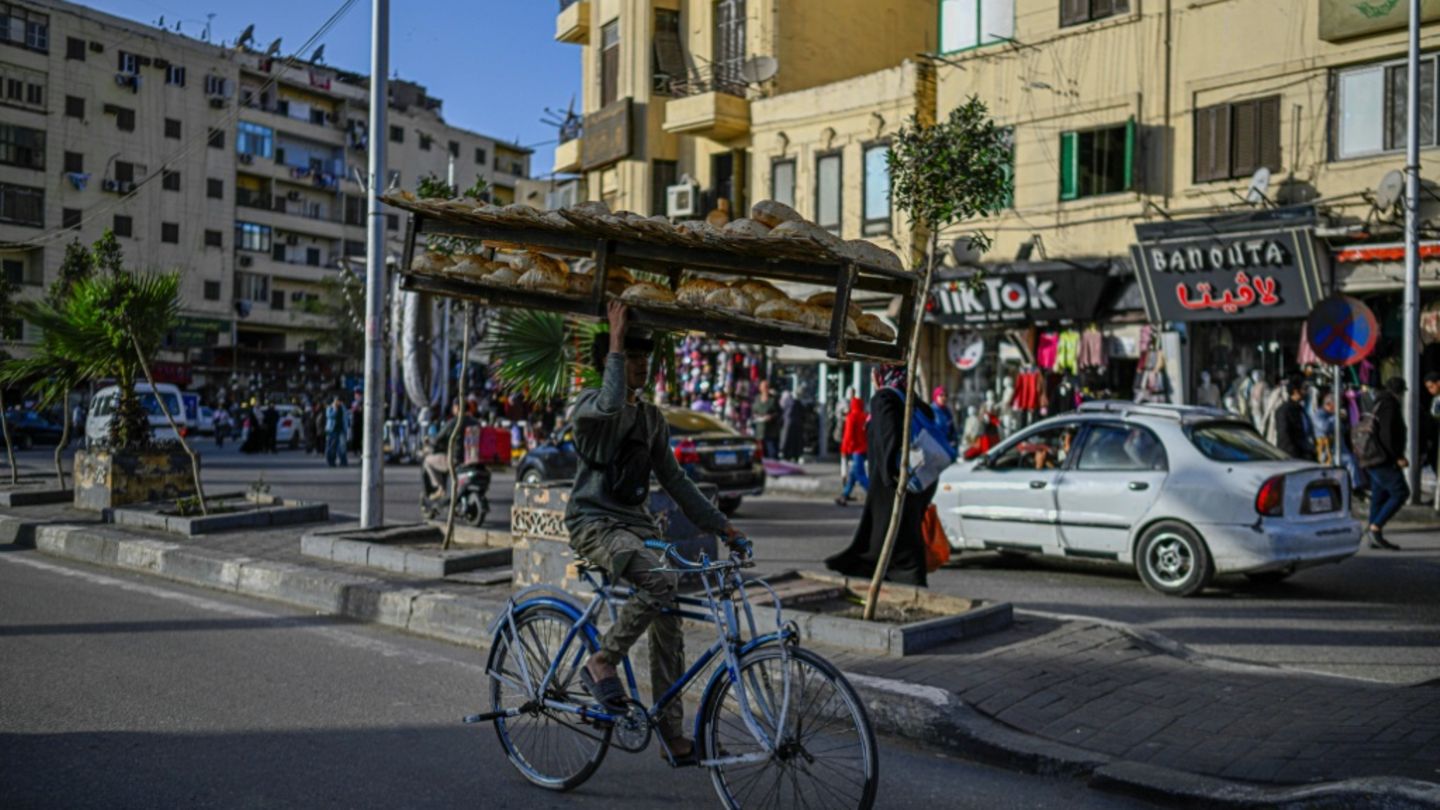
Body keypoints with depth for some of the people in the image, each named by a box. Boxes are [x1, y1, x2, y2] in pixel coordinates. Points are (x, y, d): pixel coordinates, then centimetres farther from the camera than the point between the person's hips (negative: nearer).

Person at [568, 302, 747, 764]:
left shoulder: (652, 419, 15)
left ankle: (672, 730, 10)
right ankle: (601, 664, -12)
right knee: (661, 584, -31)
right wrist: (616, 340, -21)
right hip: (594, 523, -7)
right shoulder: (590, 404, -5)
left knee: (669, 625, -1)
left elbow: (673, 479, 17)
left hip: (636, 524, 7)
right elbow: (611, 403, -31)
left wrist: (721, 526, 12)